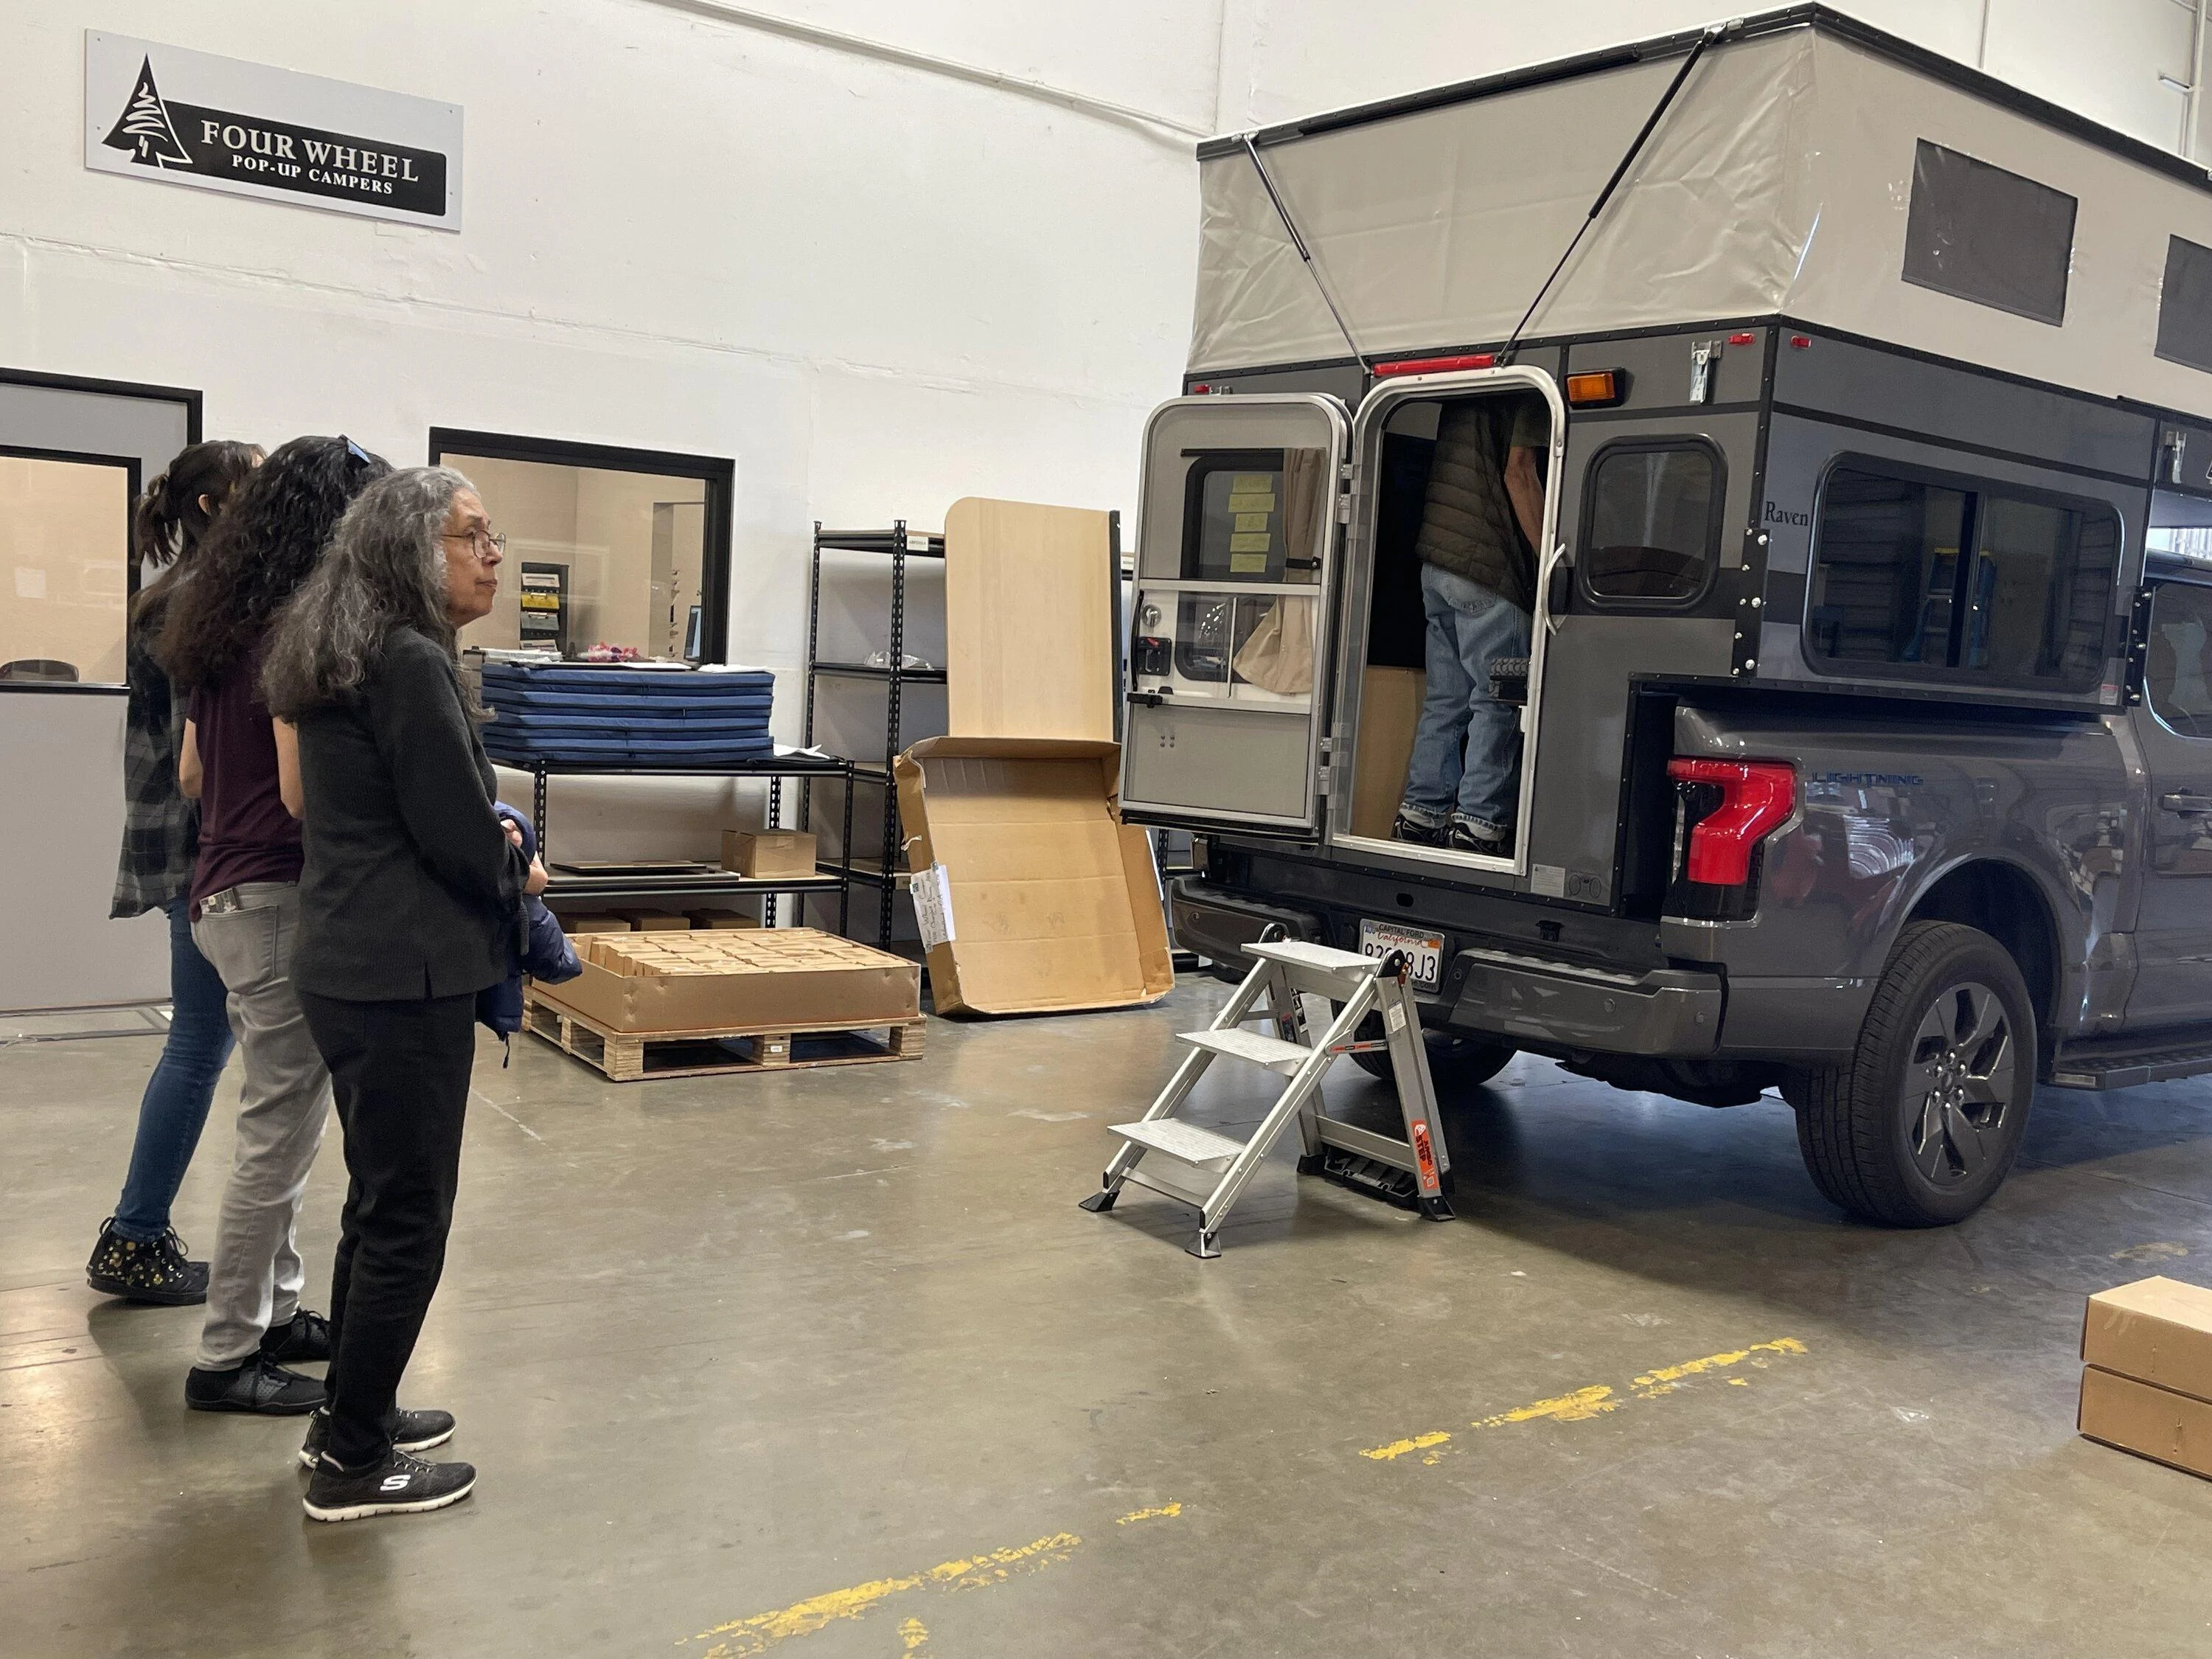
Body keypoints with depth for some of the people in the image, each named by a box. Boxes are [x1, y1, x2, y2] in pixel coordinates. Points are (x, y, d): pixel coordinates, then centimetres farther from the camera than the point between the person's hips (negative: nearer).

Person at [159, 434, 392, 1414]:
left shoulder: (233, 623, 12)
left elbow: (190, 774, 16)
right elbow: (305, 792, -22)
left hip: (226, 889, 10)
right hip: (279, 899, -10)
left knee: (284, 1123, 18)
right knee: (279, 1134, 0)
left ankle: (275, 1312, 29)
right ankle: (227, 1357, 10)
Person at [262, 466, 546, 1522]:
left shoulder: (348, 657, 13)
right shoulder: (410, 664, -18)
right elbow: (460, 837, -16)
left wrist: (492, 845, 7)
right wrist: (520, 871, 3)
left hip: (351, 967, 10)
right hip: (406, 978, -10)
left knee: (379, 1202, 20)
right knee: (408, 1216, 1)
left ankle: (352, 1415, 33)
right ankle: (355, 1464, 12)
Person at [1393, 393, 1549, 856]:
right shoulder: (1528, 394, -7)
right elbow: (1518, 474, -15)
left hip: (1436, 563, 8)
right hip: (1489, 570, -8)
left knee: (1445, 699, 12)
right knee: (1498, 701, -3)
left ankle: (1421, 813, 13)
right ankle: (1478, 825, -4)